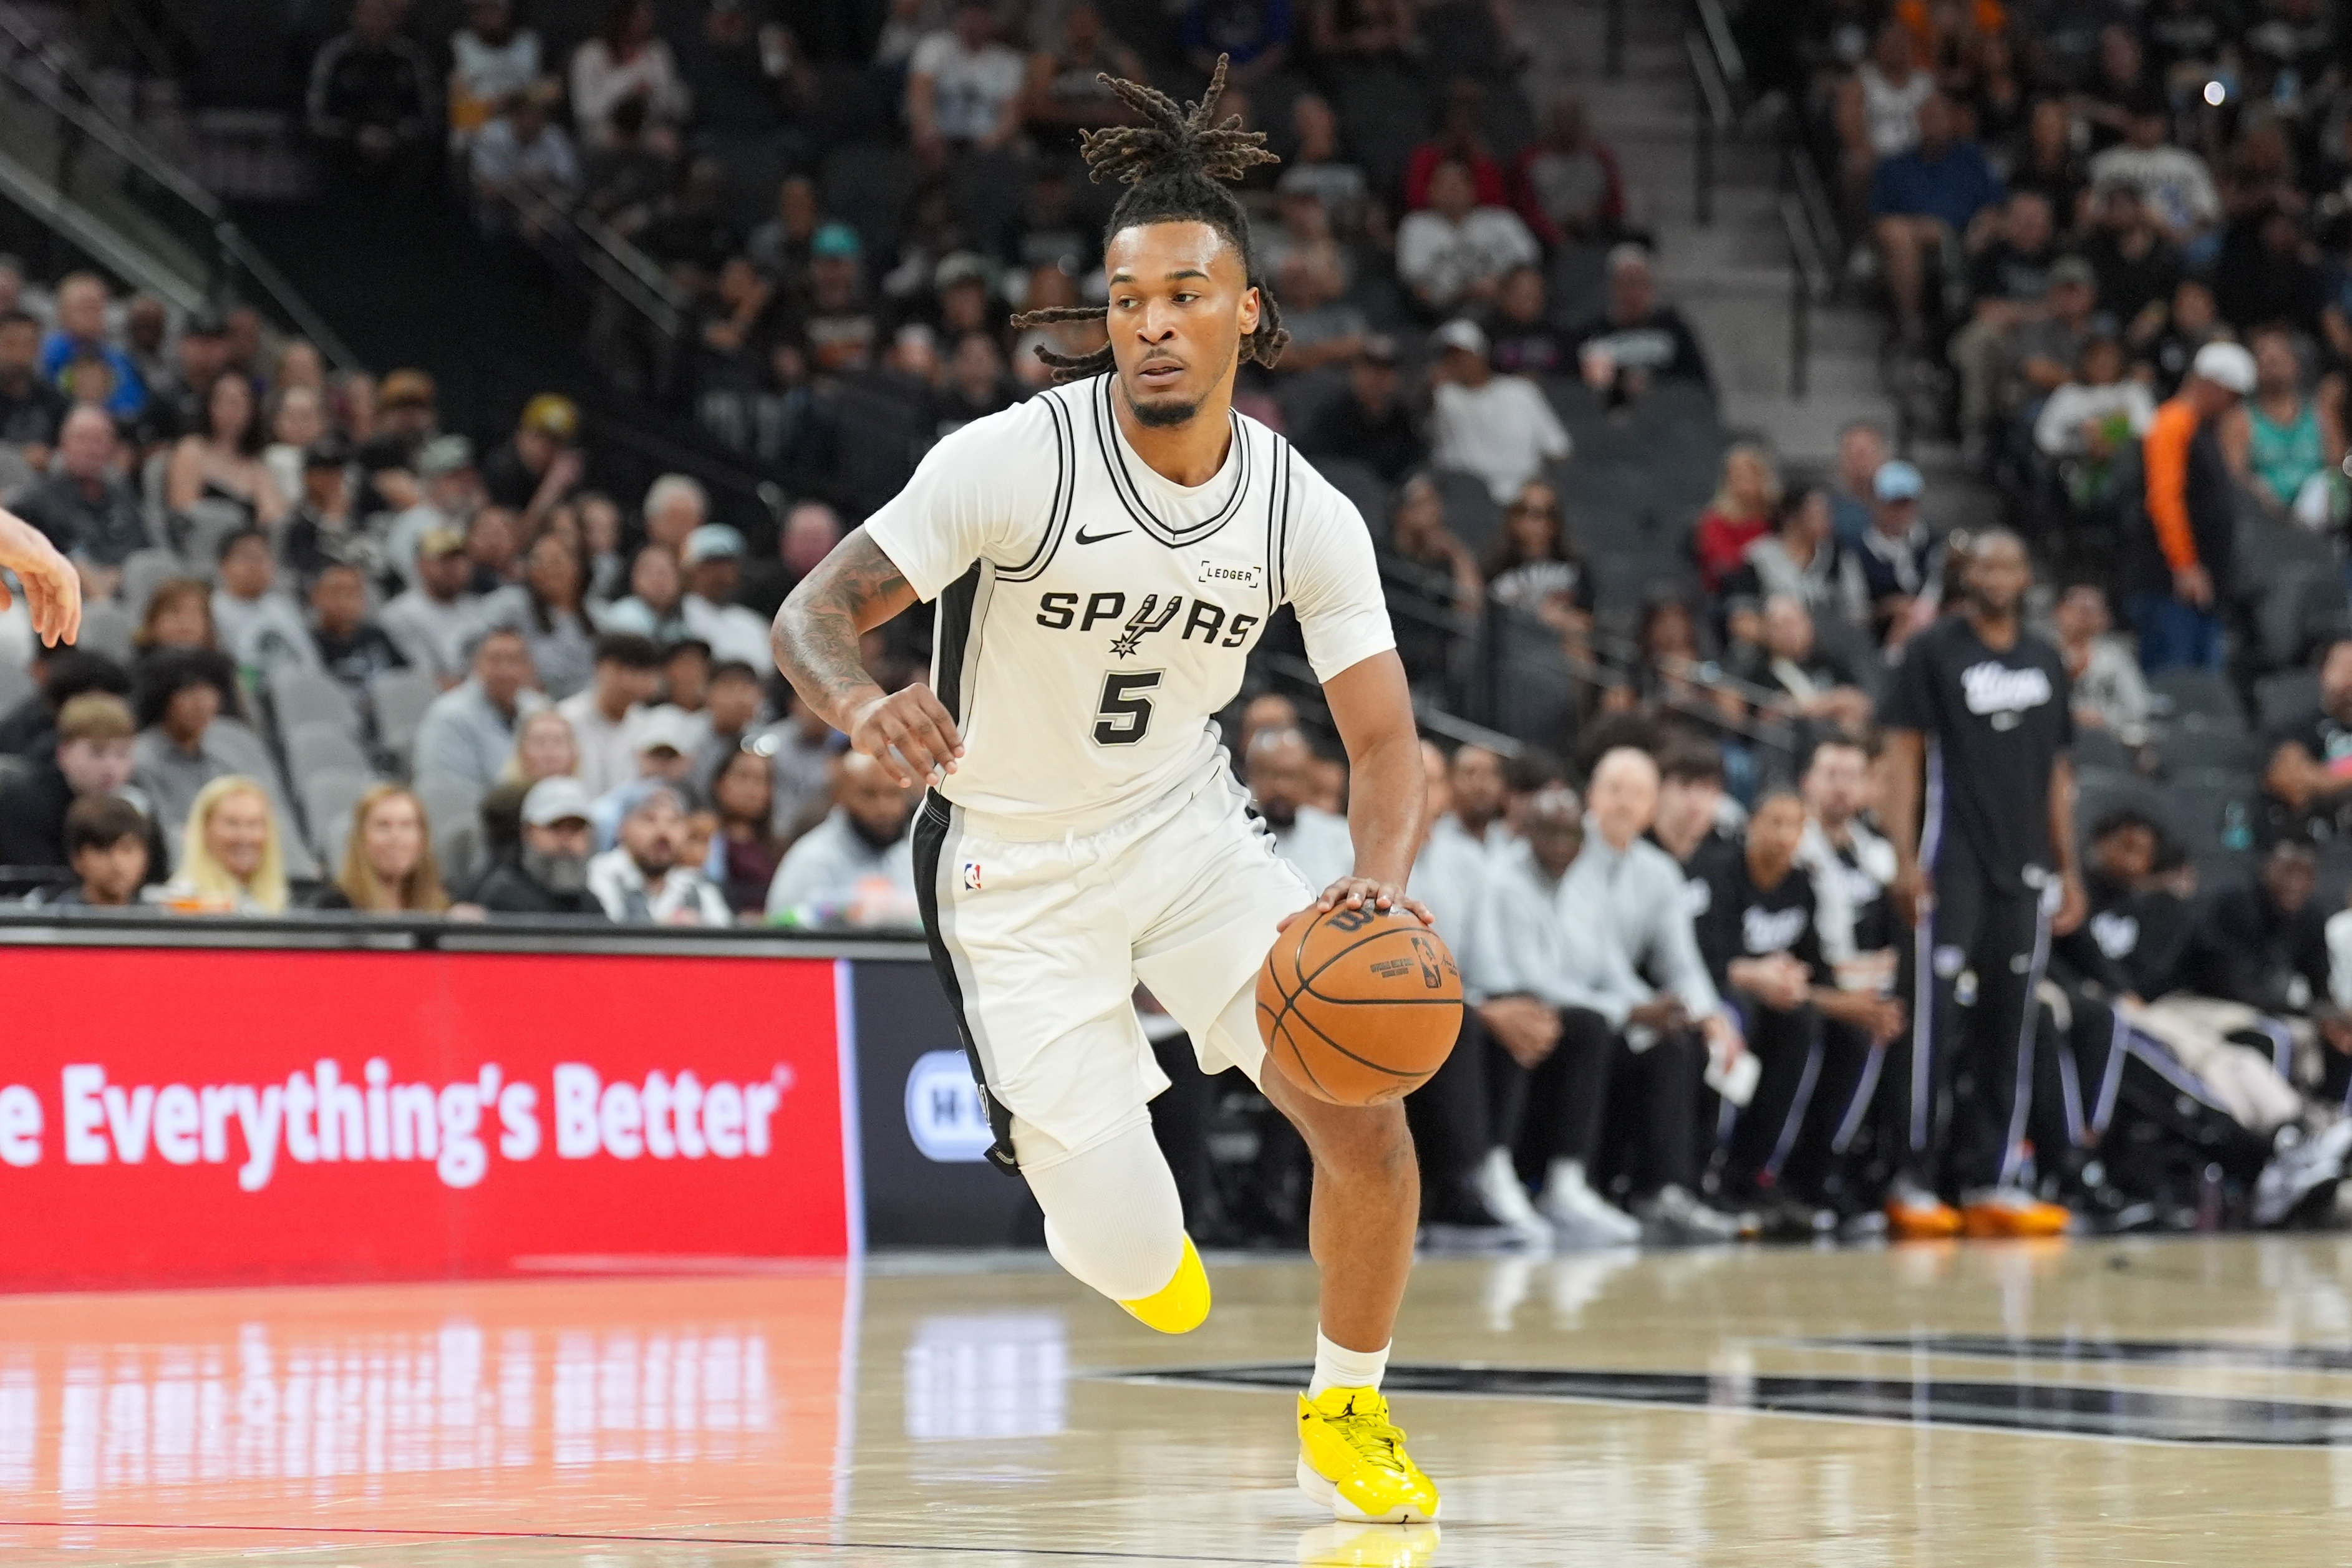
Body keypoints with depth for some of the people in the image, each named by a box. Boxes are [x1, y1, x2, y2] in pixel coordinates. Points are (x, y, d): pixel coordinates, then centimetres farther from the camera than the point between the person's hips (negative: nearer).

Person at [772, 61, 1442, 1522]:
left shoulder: (1307, 512, -10)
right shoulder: (1016, 460, -21)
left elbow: (1387, 744, -9)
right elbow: (813, 614, -20)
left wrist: (1381, 881, -32)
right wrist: (868, 704, -45)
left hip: (1190, 828, 3)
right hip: (1017, 869, -3)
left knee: (1368, 1115, -15)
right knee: (1131, 1263, -7)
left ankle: (1346, 1420, 10)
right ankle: (1114, 1203, 35)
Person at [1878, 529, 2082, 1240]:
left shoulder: (2045, 661, 15)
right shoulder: (1933, 650, -1)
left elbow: (2057, 772, 18)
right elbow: (1904, 754, -5)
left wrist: (2068, 869, 13)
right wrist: (1905, 860, -13)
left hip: (2025, 866, 5)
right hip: (1952, 862, -5)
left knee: (2011, 1023, 6)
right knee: (1932, 1018, -8)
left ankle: (1994, 1183, 10)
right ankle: (1914, 1182, -5)